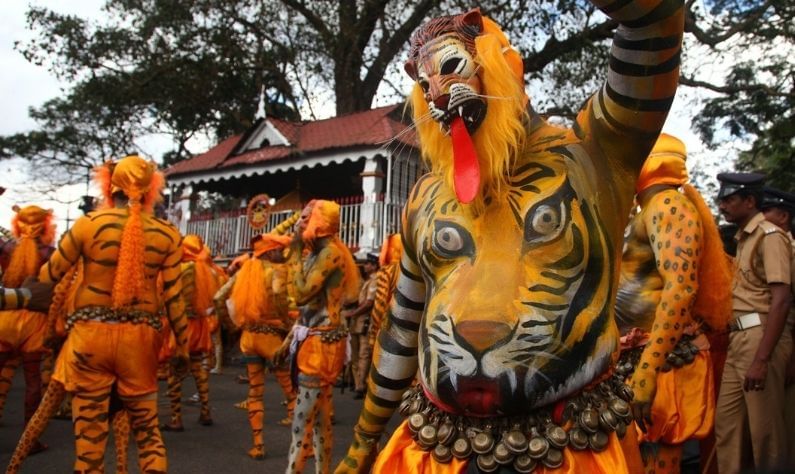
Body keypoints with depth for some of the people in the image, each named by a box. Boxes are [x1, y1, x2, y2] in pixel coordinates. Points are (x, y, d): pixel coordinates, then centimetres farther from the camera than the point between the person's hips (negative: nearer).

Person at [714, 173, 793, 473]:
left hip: (761, 338, -8)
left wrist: (761, 359, -23)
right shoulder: (743, 238, 17)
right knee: (726, 422, 12)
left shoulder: (769, 236, -8)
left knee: (764, 428, 1)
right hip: (738, 339, 8)